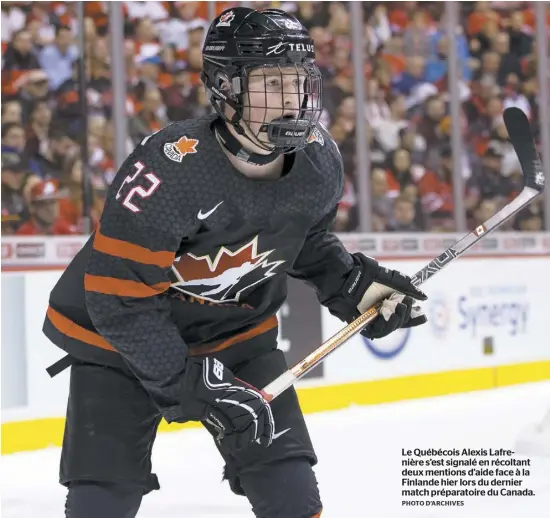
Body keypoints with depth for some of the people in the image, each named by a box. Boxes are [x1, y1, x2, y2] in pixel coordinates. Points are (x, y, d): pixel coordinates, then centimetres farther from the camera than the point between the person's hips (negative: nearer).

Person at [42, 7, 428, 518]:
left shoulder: (319, 161, -13)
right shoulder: (167, 168, -33)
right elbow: (118, 298, -29)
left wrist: (354, 284, -4)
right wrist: (189, 384, -29)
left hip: (237, 330, 5)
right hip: (119, 336, -5)